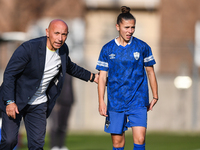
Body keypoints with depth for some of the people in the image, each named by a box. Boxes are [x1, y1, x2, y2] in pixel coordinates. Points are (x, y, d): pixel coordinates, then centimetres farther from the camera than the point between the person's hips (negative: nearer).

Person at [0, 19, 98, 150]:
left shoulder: (63, 49, -2)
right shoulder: (29, 48, -23)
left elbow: (70, 67, 22)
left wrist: (92, 77, 22)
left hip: (39, 104, 5)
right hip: (16, 100, -5)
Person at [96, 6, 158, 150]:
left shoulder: (142, 47, 0)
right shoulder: (108, 49, 2)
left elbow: (150, 71, 10)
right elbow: (102, 76, 4)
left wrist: (155, 96, 12)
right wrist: (101, 101, -4)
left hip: (138, 100, -1)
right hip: (115, 101, 1)